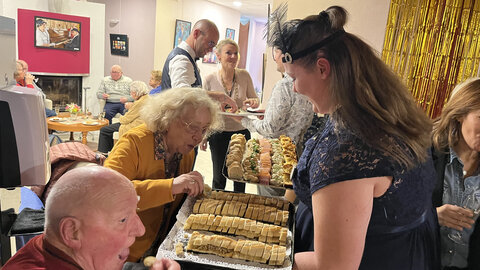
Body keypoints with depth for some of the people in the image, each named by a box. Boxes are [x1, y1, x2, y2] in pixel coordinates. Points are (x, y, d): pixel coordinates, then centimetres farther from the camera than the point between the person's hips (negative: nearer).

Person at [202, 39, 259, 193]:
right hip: (219, 133, -1)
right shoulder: (210, 80, -9)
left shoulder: (244, 76, -6)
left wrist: (253, 102, -18)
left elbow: (255, 99, 7)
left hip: (242, 132, 2)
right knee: (219, 177, 9)